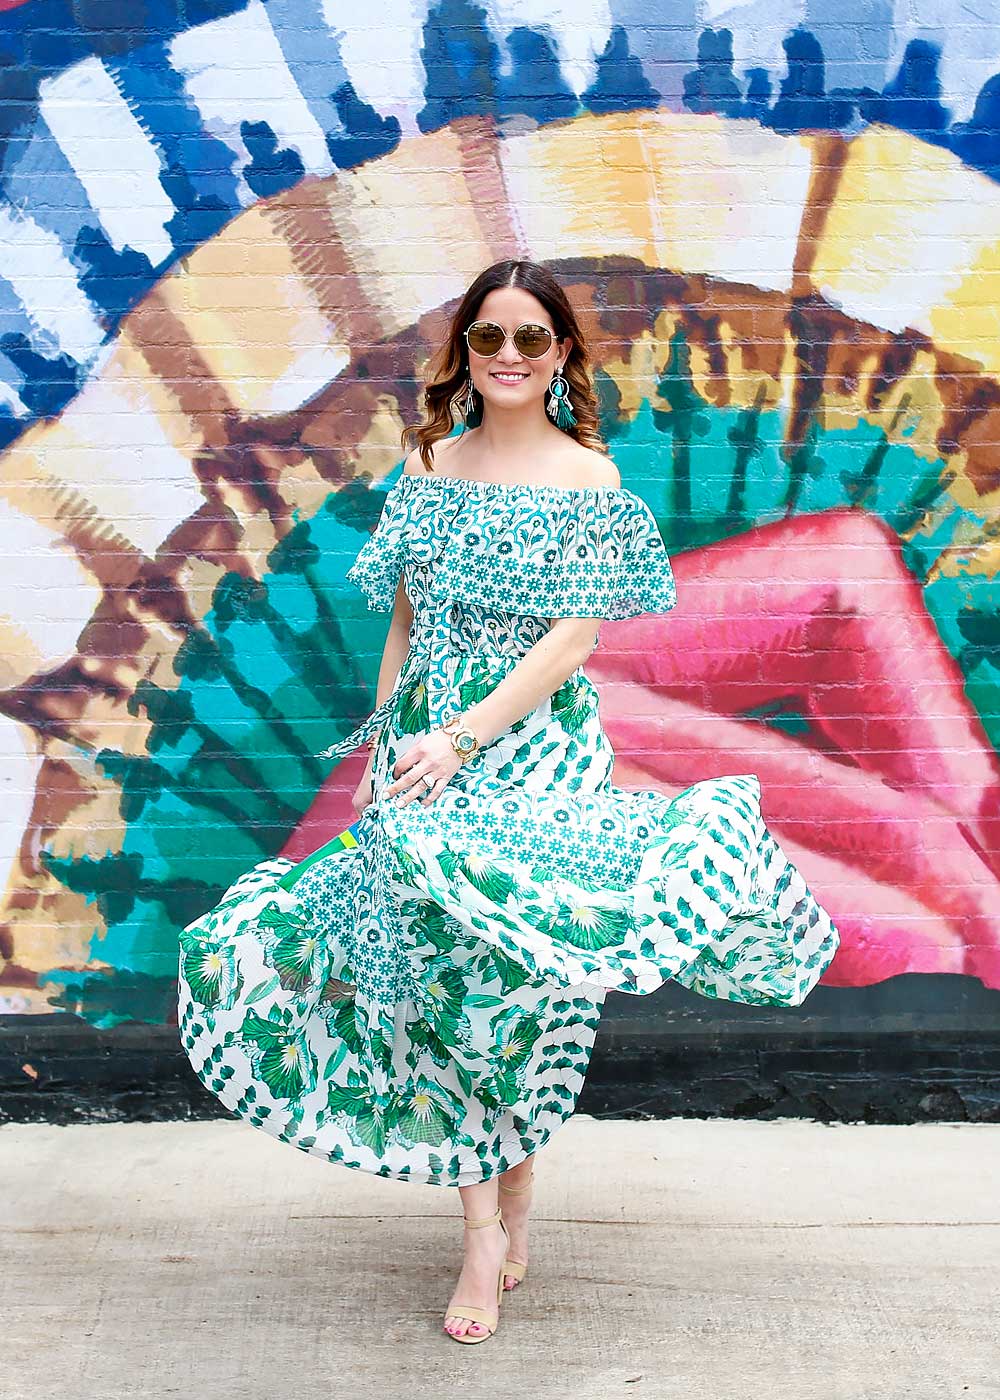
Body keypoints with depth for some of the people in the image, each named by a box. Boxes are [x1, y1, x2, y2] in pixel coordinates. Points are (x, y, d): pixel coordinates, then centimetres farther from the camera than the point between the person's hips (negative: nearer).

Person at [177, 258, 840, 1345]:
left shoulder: (588, 479, -3)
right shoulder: (428, 465, 10)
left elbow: (573, 640, -9)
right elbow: (405, 623, 14)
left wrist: (463, 737, -16)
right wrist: (381, 741, 10)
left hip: (537, 749, -3)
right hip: (422, 748, 4)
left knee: (521, 971, -1)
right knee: (439, 964, 1)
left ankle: (511, 1201, 20)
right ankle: (485, 1228, 10)